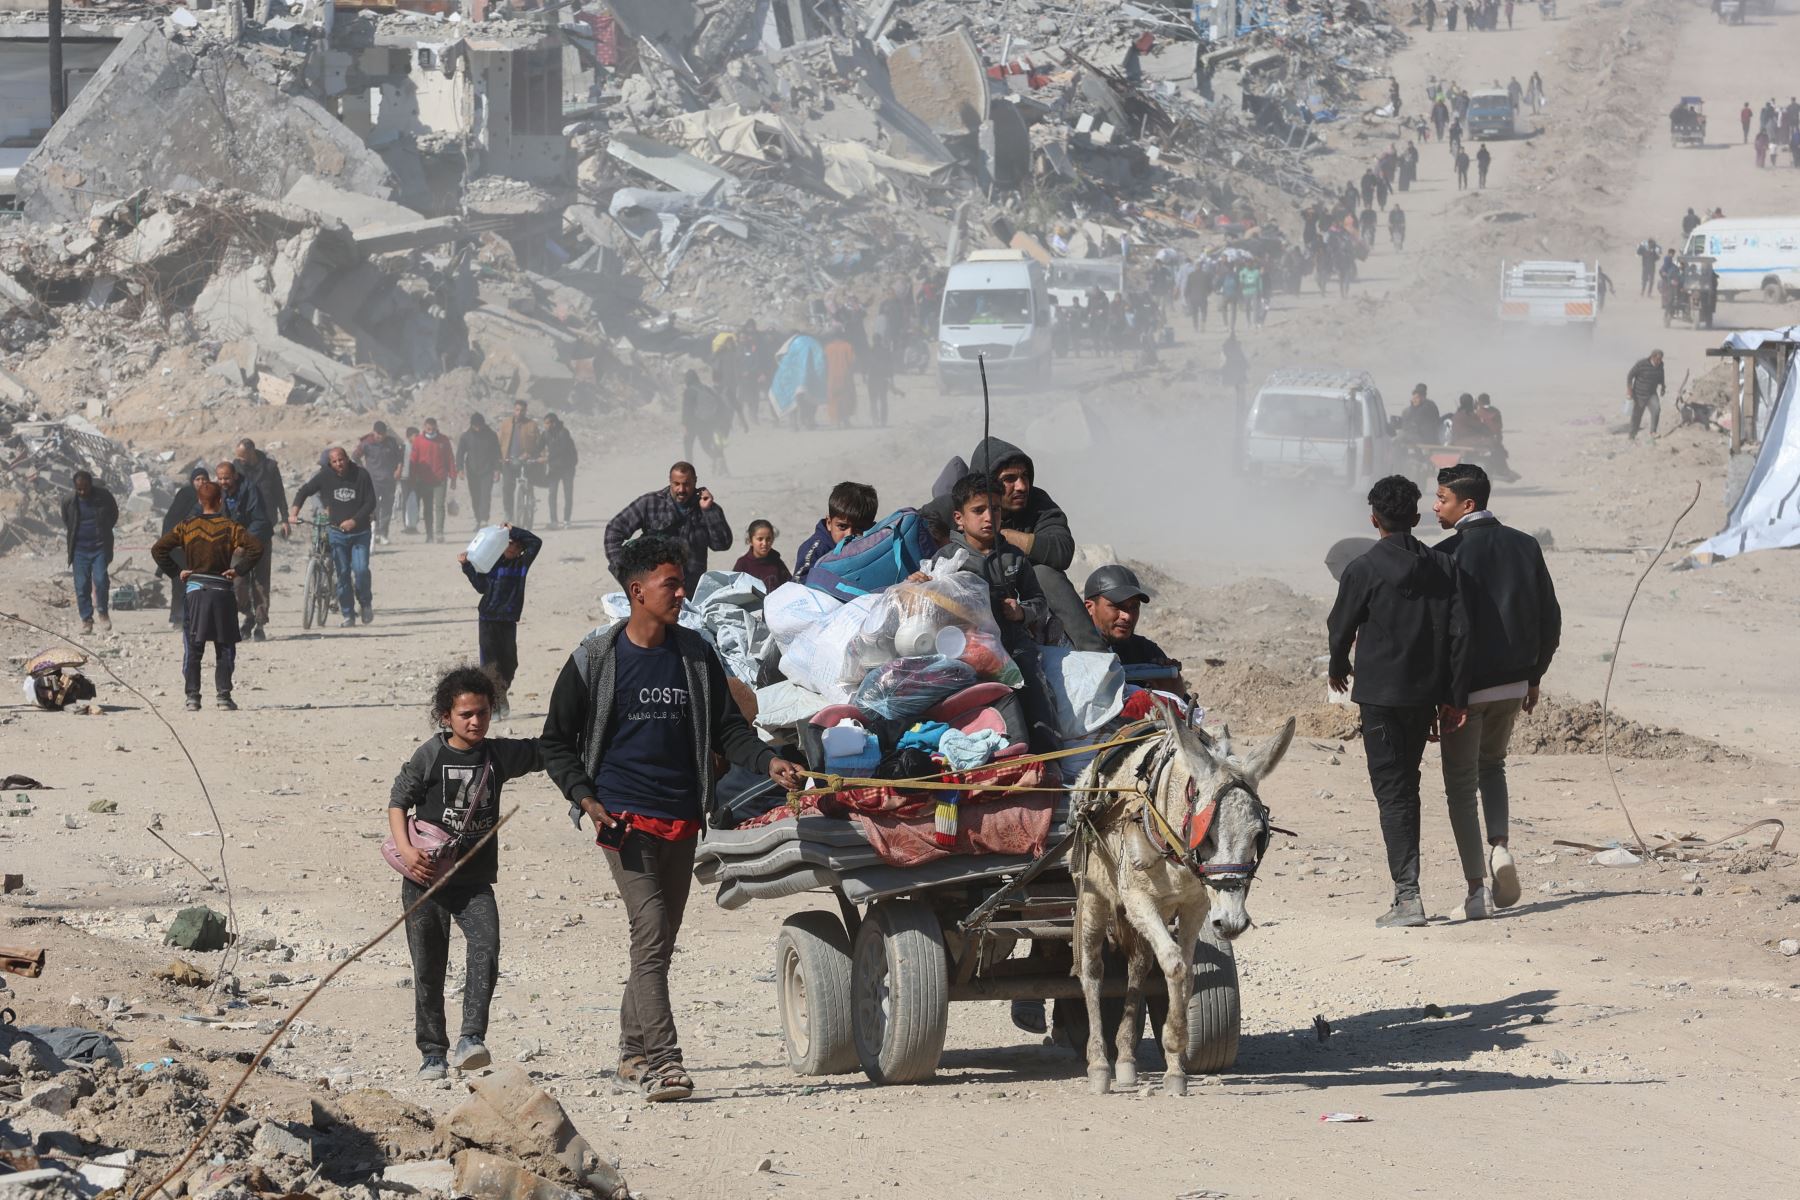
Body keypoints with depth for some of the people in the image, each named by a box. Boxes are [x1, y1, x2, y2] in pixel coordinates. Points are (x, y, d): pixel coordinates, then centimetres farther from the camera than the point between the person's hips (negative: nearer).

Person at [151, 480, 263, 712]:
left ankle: (192, 697, 1)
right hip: (221, 591, -1)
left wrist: (175, 573, 1)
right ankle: (223, 695, 0)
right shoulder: (229, 527, -4)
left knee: (193, 649, 7)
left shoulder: (187, 527, 2)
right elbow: (255, 547, -16)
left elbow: (158, 549, -4)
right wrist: (238, 569, -7)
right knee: (225, 649, 7)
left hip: (194, 592, 1)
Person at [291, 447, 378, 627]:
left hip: (360, 532, -1)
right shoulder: (325, 476, -4)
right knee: (342, 573, 1)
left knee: (361, 570, -13)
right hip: (337, 533, 2)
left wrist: (354, 520, -19)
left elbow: (370, 502, -7)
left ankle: (366, 603, 12)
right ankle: (348, 614, 9)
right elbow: (304, 491, 6)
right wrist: (294, 513, -8)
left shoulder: (361, 475, -8)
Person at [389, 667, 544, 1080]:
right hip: (427, 877, -2)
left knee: (485, 950, -21)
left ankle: (471, 1039, -23)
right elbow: (398, 801, -1)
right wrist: (406, 850, -14)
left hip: (475, 882, 2)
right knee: (429, 968, 4)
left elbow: (545, 751, 12)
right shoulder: (431, 755, -5)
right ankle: (433, 1052, 15)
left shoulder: (499, 754, 4)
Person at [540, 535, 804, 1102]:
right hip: (625, 816, -5)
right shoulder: (596, 658, -2)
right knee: (650, 932, -16)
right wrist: (584, 797, -10)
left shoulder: (696, 655, 9)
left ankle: (633, 1049, 27)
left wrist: (768, 761, -8)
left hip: (682, 819, 5)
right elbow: (556, 741, 4)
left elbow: (727, 728, 11)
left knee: (661, 940, 12)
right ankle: (661, 1061, -21)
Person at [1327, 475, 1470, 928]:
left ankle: (1408, 895, -13)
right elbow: (1459, 632, 2)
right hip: (1425, 693, 5)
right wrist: (1454, 698, 6)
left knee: (1392, 792, -4)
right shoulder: (1442, 567, 4)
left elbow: (1341, 629, 0)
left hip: (1380, 693, -5)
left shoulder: (1363, 569, -10)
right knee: (1407, 787, 17)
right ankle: (1406, 886, 21)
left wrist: (1338, 668, 22)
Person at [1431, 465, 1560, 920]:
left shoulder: (1448, 554, -14)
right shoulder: (1525, 546, 3)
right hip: (1513, 684, 5)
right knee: (1492, 766, 27)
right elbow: (1550, 618, 7)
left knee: (1461, 785, 6)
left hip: (1464, 685, -5)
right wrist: (1534, 677, 17)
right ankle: (1499, 848, 4)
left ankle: (1477, 891, 2)